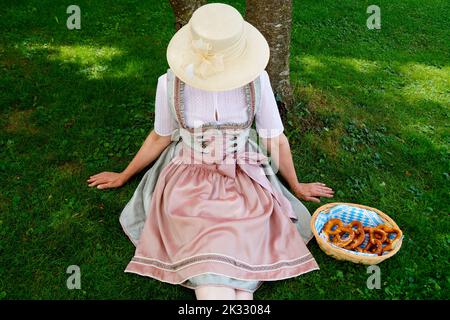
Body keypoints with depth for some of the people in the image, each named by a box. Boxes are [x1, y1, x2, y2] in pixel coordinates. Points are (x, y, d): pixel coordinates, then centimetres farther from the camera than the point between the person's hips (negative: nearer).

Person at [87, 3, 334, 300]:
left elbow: (276, 139, 2)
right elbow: (160, 137, 6)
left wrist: (296, 186, 15)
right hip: (190, 184, 0)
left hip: (244, 185, 1)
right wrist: (123, 176, 18)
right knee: (214, 285, -25)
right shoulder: (170, 82, -11)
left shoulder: (256, 79, -12)